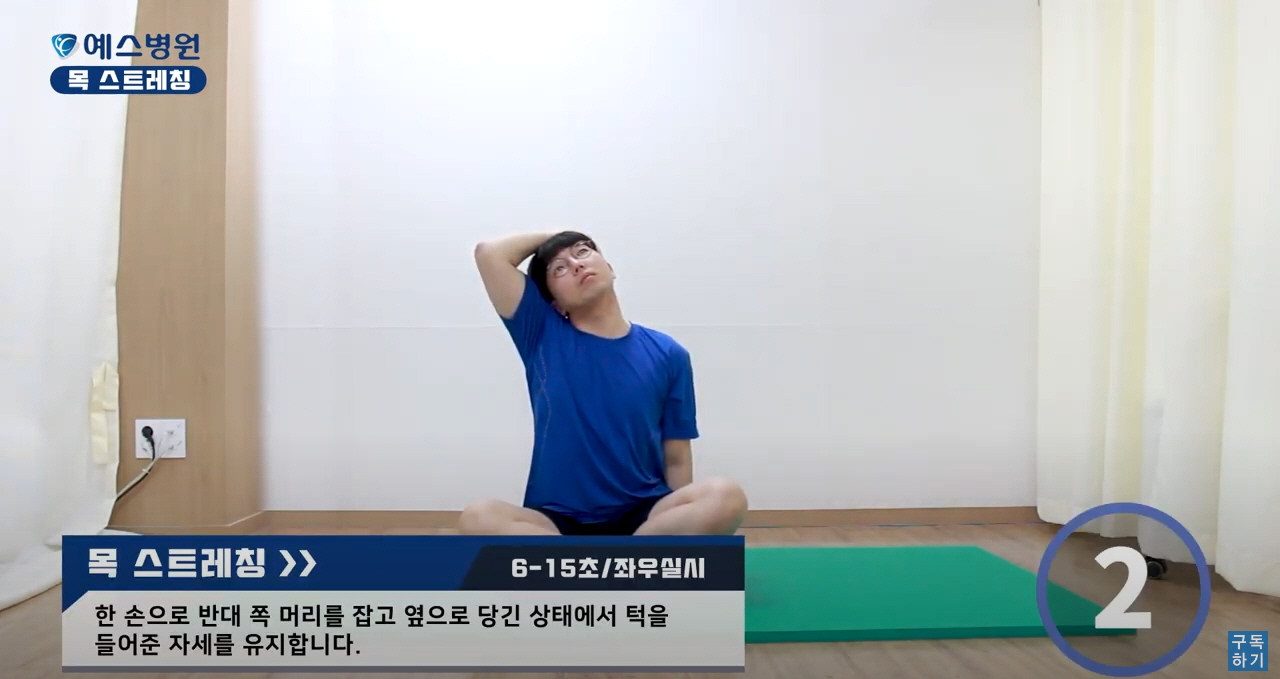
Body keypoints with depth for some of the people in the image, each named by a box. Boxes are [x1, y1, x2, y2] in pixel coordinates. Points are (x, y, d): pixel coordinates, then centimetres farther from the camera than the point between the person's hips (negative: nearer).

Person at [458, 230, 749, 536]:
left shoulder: (667, 354, 3)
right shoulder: (543, 338, 4)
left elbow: (676, 460, 6)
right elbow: (489, 253, -3)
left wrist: (682, 519, -6)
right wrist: (549, 236, 11)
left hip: (643, 517, 1)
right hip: (560, 521, 0)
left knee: (726, 497, -28)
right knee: (478, 518, -30)